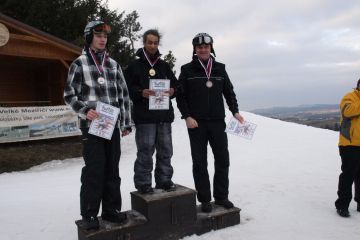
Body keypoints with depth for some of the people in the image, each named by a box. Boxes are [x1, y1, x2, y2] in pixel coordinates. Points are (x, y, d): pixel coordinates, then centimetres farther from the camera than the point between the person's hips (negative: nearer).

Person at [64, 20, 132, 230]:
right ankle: (89, 214, 11)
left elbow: (123, 94, 13)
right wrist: (85, 110, -16)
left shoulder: (113, 64, 12)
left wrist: (126, 123, 9)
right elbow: (69, 94, 1)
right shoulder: (80, 63, 1)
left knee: (112, 169, 9)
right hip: (91, 126, -4)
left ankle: (111, 208, 22)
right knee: (94, 170, -4)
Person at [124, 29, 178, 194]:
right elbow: (128, 88, -2)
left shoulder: (164, 66, 17)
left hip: (164, 115, 4)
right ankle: (143, 183, 10)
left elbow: (175, 84, 16)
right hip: (144, 116, -4)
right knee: (145, 151, -3)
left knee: (165, 151, 9)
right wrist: (141, 93, -20)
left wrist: (172, 91, -6)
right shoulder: (134, 66, 5)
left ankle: (164, 180, 23)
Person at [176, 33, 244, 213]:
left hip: (218, 122, 3)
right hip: (196, 123, -2)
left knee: (222, 159, 5)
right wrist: (187, 116, -10)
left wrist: (235, 111, 3)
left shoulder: (219, 68, 11)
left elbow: (229, 92, 15)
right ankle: (204, 199, 15)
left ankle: (221, 196, 20)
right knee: (199, 162, 3)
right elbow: (180, 96, 0)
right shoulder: (187, 70, 2)